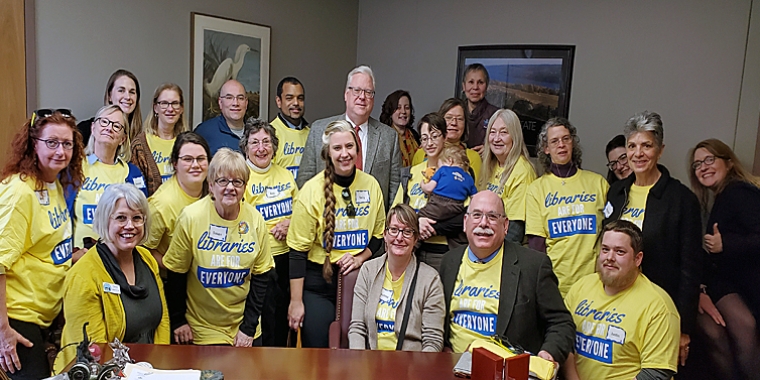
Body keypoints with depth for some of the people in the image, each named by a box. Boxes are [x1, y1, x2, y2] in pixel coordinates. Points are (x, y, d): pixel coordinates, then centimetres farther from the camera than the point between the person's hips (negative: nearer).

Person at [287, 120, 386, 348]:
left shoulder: (371, 185, 1)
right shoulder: (312, 190, -11)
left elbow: (379, 234, 12)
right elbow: (298, 250, -10)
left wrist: (361, 258, -7)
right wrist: (295, 301, -11)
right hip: (319, 283, -4)